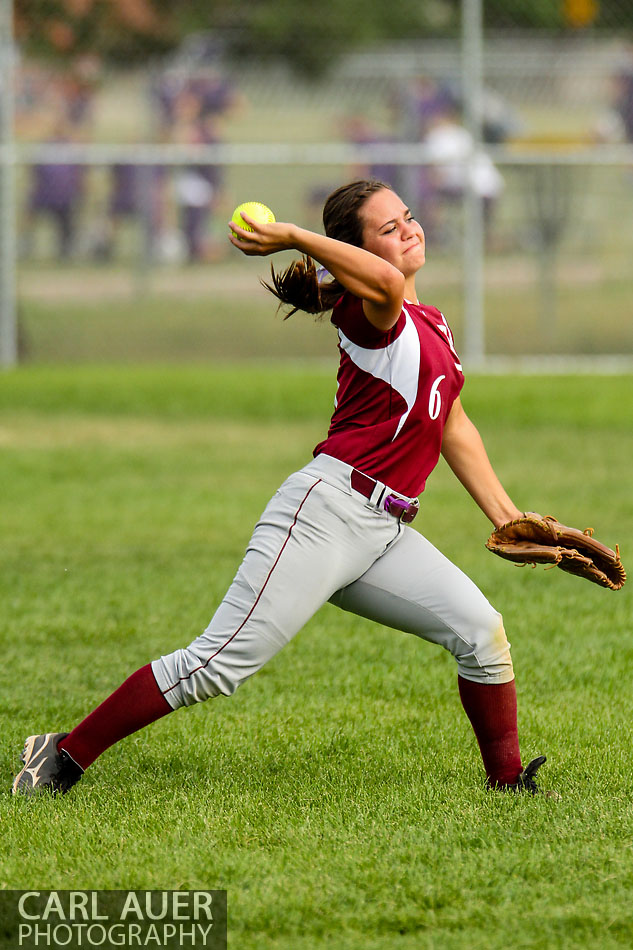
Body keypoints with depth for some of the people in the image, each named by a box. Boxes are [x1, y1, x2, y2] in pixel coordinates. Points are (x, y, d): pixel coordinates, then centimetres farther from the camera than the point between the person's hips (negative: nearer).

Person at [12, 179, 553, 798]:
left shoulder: (432, 325, 19)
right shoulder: (368, 314, -8)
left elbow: (454, 430, 27)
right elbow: (387, 283, -34)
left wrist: (508, 517, 25)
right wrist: (293, 237, -25)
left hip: (383, 533, 8)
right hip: (328, 510, -8)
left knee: (479, 630, -4)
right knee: (219, 665, -12)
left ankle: (509, 783, 12)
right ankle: (66, 755, -6)